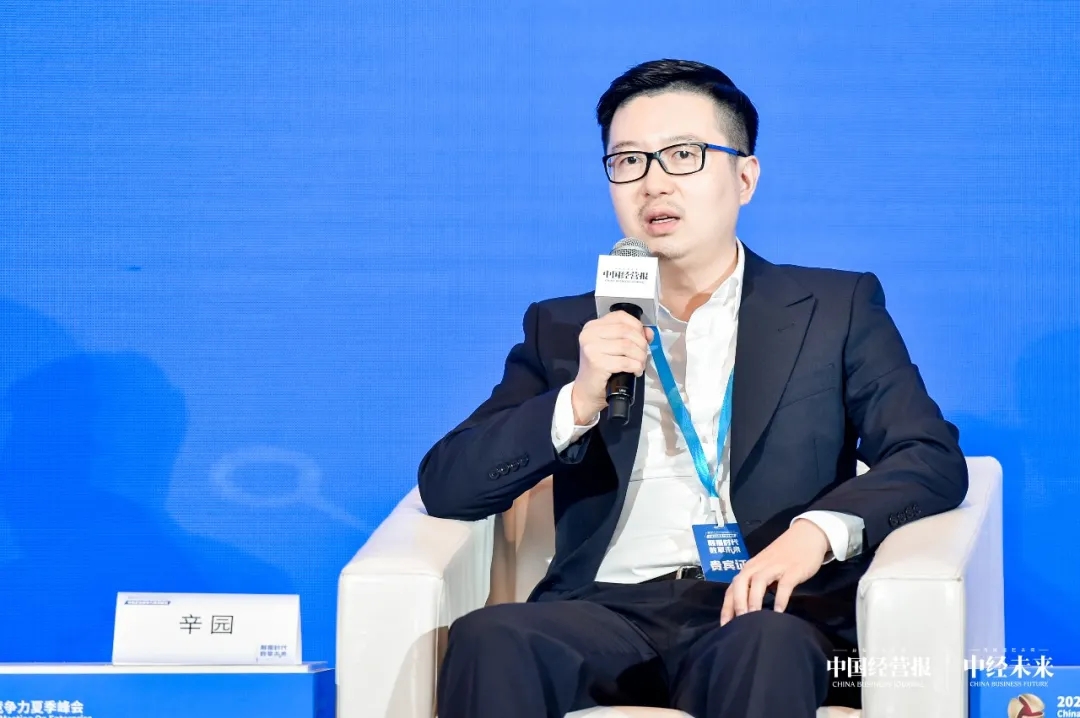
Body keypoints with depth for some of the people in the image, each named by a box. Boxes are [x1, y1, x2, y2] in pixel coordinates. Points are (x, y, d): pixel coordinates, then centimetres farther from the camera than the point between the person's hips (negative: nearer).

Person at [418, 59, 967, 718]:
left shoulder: (835, 310, 15)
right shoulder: (564, 330, 20)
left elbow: (933, 459, 4)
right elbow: (446, 487, 10)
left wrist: (818, 529, -16)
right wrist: (579, 401, -7)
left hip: (764, 612, -2)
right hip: (607, 611, 2)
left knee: (765, 646, -38)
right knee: (487, 639, -31)